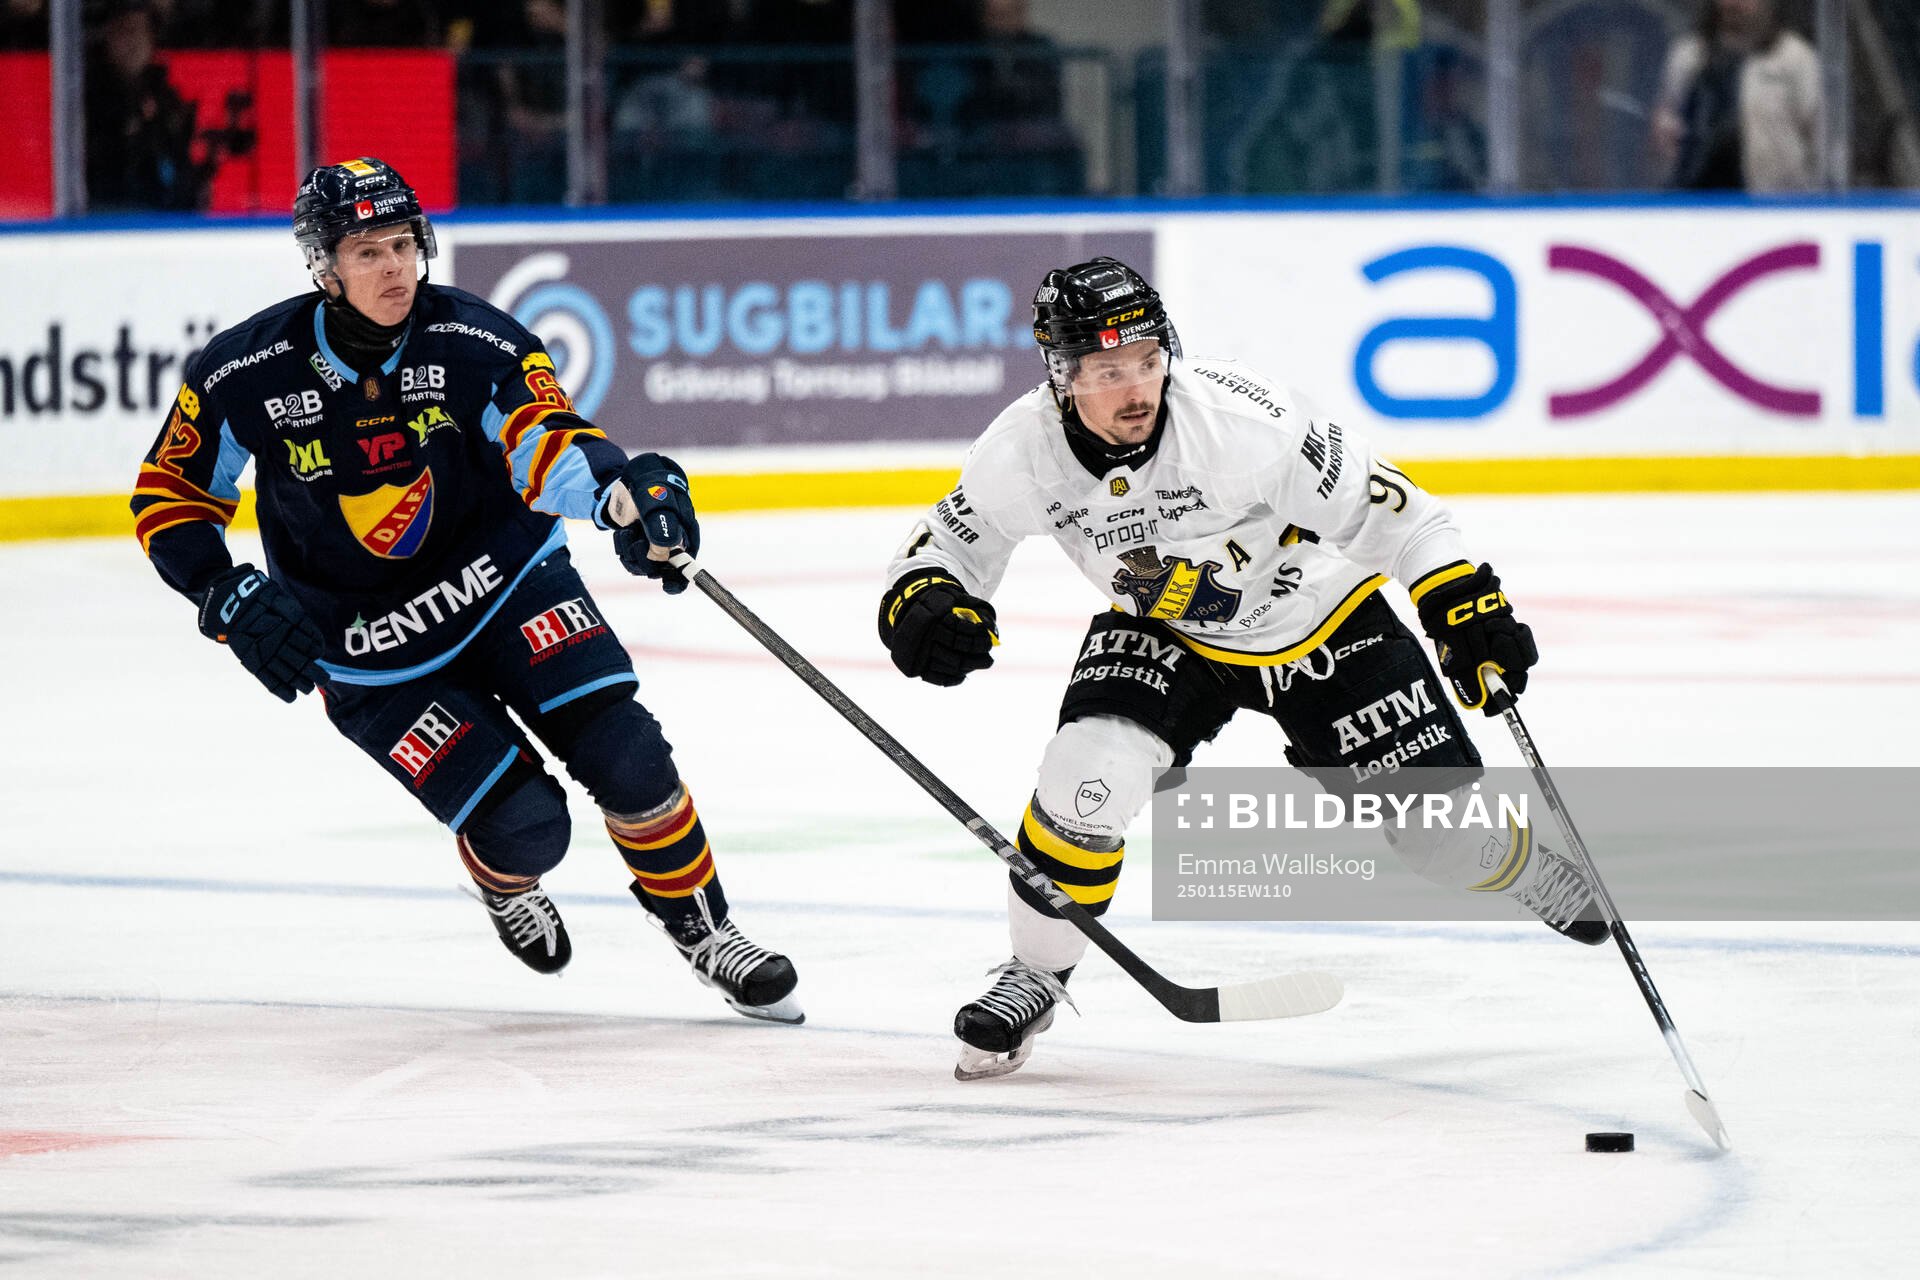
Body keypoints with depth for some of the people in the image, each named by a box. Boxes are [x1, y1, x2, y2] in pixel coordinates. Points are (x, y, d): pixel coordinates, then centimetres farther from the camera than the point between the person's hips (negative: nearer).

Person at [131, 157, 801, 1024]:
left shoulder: (475, 343, -17)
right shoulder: (248, 375, -16)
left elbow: (546, 444, -30)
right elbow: (168, 497, -3)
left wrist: (620, 489, -51)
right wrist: (231, 599, -17)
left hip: (504, 582, 1)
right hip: (368, 652, -1)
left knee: (624, 755, -15)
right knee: (522, 824, -11)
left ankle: (702, 930, 8)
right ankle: (503, 885, 27)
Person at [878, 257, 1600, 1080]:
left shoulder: (1242, 420, -35)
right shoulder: (1026, 451, -24)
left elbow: (1382, 509, -26)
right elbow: (946, 544, -8)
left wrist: (1468, 609, -32)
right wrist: (923, 603, -30)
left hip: (1319, 624, -2)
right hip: (1166, 635, 2)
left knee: (1444, 831, 0)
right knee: (1090, 772, -26)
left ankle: (1529, 867, 38)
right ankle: (1035, 973, -2)